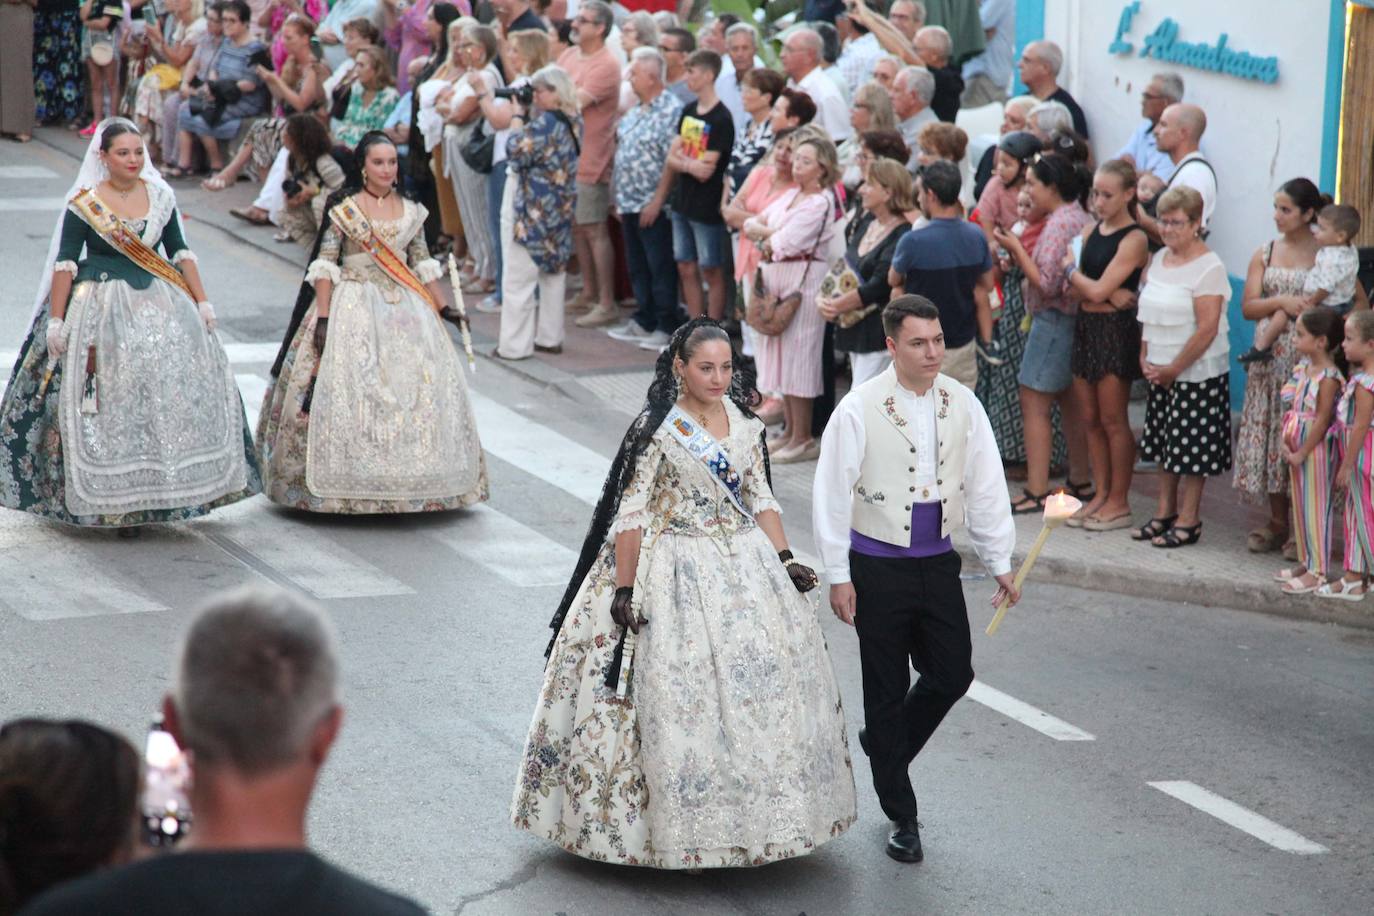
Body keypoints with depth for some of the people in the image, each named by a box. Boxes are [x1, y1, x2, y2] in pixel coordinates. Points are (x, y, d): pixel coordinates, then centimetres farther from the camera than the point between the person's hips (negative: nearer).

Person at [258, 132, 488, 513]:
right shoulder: (343, 209, -3)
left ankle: (410, 481, 4)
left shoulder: (410, 211, 10)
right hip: (354, 305, -4)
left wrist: (442, 307, 13)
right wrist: (323, 317, -14)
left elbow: (422, 264, 17)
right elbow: (324, 264, -7)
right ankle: (347, 485, -6)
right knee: (347, 387, -11)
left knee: (418, 381, -3)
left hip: (403, 306, 4)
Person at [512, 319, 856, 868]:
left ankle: (750, 815, 20)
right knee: (676, 696, -4)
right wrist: (624, 591, -15)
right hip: (677, 573, -6)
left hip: (744, 566, 6)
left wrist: (785, 561, 2)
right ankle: (683, 829, 6)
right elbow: (631, 514, -11)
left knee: (761, 687, 7)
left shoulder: (744, 425, 6)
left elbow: (760, 499, 12)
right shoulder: (656, 430, -11)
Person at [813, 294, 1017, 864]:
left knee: (952, 675, 4)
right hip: (879, 566, -4)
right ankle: (901, 819, 17)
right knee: (887, 690, 5)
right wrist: (838, 576, -9)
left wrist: (1001, 564, 7)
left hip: (939, 562, 4)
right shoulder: (860, 409, -13)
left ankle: (884, 746, 33)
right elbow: (832, 494, -9)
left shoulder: (962, 405, 0)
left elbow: (986, 488, 6)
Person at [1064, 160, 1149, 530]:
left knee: (1113, 421, -1)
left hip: (1116, 330, -7)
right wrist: (1107, 293, -16)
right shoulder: (1091, 231, 10)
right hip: (1086, 326, 7)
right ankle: (1101, 494, 19)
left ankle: (1119, 502, 8)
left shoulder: (1134, 239, -12)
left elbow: (1097, 290, -18)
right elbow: (1074, 291, 2)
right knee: (1089, 419, 10)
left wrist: (1071, 268, -1)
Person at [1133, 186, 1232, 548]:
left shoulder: (1208, 267, -15)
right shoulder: (1159, 259, 9)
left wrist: (1173, 369, -15)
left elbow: (1207, 329, -19)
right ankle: (1165, 512, 23)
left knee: (1192, 449, -1)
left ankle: (1188, 521, 6)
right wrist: (1145, 358, 4)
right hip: (1160, 372, 8)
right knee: (1164, 444, 13)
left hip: (1198, 373, -8)